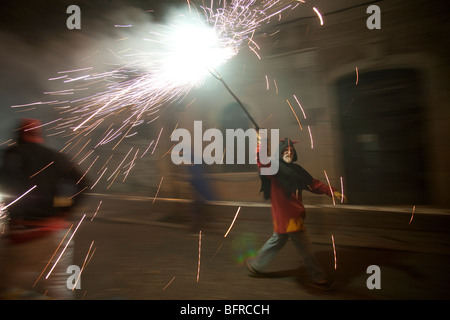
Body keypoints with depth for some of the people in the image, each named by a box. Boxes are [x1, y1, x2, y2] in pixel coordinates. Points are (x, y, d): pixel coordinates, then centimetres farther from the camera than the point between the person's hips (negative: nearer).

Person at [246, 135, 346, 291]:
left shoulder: (296, 169, 11)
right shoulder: (274, 168, -12)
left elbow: (314, 184, 11)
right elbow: (262, 162, -33)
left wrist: (332, 191, 2)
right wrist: (261, 145, -47)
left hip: (294, 214, 8)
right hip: (284, 214, -8)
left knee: (278, 240, 21)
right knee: (304, 246, 1)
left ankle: (256, 265, 38)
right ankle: (317, 278, 17)